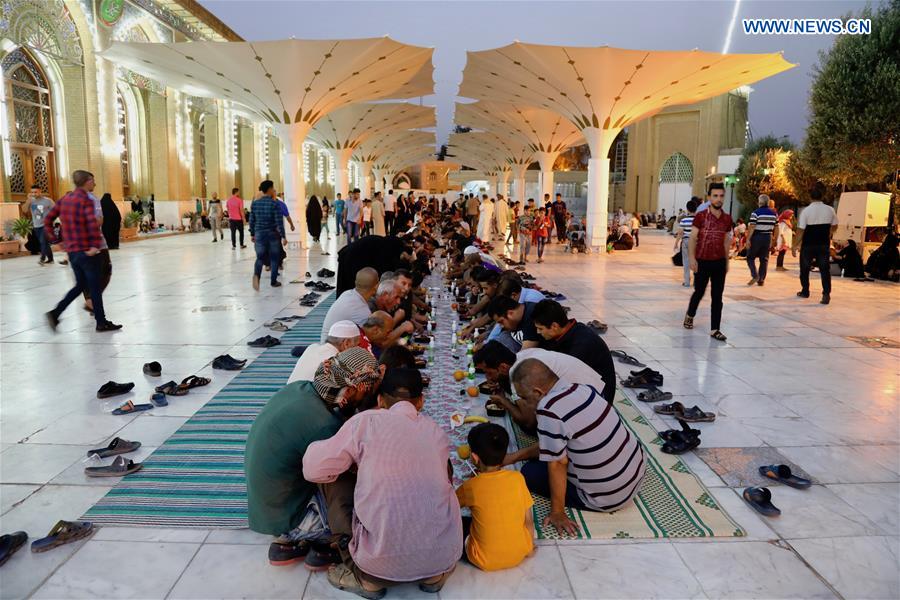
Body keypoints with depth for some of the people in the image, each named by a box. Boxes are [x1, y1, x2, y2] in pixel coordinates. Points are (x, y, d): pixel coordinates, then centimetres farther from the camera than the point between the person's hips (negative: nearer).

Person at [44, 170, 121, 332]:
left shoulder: (65, 199, 11)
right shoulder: (86, 200, -12)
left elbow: (47, 219, 14)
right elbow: (93, 224, -27)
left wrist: (54, 239, 17)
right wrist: (96, 245, -22)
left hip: (71, 251, 7)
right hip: (87, 251, -7)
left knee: (80, 285, 19)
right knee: (95, 287, 3)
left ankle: (55, 313, 9)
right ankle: (101, 322, 11)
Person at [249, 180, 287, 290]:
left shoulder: (255, 203, 3)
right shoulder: (275, 203, -11)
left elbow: (252, 221, 8)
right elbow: (279, 222, -14)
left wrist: (252, 234, 17)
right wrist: (283, 236, -9)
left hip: (259, 234, 3)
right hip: (273, 234, -3)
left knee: (260, 257, 8)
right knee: (274, 258, 10)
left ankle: (256, 274, -21)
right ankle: (274, 281, 16)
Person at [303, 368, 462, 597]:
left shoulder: (366, 421, -5)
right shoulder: (438, 432, 7)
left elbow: (314, 469, -1)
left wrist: (357, 463, 18)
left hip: (383, 562, -3)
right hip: (445, 557, 4)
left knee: (336, 477, 14)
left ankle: (366, 578, 14)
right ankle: (434, 574, 21)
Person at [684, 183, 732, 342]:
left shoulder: (727, 218, 5)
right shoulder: (700, 216, -7)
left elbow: (726, 241, 13)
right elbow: (692, 238, -8)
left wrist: (727, 261, 13)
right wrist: (692, 258, -16)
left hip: (719, 263, 3)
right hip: (702, 262, -3)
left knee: (717, 296, 2)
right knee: (699, 292, 11)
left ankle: (715, 329, 7)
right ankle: (690, 315, 38)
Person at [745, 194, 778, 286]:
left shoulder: (755, 213, -10)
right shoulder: (774, 214, 6)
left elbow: (751, 228, -15)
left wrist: (748, 239, -12)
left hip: (756, 237, -4)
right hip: (768, 238, 5)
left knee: (750, 257, 7)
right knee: (764, 259, 9)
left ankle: (755, 275, -10)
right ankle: (761, 280, 10)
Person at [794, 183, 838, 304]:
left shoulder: (806, 211, -13)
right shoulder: (830, 210, -1)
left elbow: (800, 230, -15)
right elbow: (834, 226, 13)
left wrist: (795, 246, -9)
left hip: (808, 245, -2)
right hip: (824, 244, 3)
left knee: (805, 268, 14)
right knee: (824, 269, 4)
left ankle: (805, 291, 26)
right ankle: (826, 294, -8)